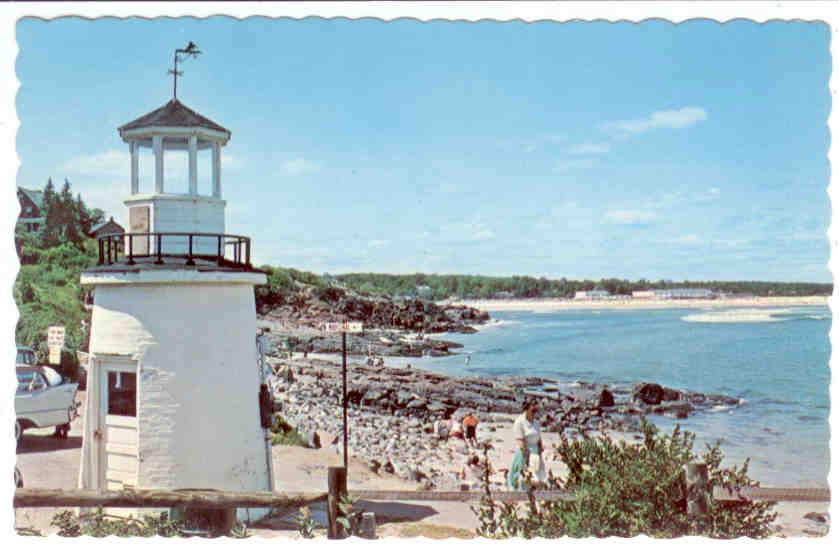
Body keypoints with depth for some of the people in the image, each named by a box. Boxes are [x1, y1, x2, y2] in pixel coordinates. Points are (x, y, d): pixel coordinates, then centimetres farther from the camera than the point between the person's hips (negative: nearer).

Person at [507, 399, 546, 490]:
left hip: (535, 453, 6)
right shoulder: (519, 422, -8)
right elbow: (520, 442, -13)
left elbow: (539, 441, 12)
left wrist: (540, 455, 2)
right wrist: (527, 458, -16)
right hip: (524, 453, -6)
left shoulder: (536, 423, 12)